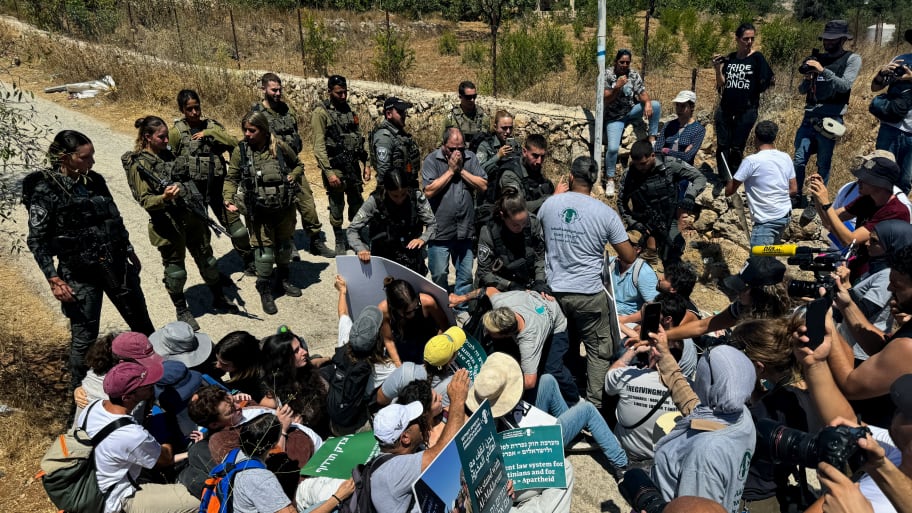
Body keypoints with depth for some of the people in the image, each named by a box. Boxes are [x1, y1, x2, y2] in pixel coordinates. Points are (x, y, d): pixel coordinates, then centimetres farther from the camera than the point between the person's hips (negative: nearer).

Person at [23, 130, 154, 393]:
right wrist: (55, 281, -14)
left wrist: (129, 251, 18)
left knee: (142, 322, 16)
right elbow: (37, 241, -10)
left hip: (116, 263, 5)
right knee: (84, 337, 4)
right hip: (79, 274, -5)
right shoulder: (45, 189, -12)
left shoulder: (95, 180, 3)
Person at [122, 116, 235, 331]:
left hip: (192, 216, 7)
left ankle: (219, 298, 33)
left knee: (206, 258, 16)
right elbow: (145, 200, -16)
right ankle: (182, 311, 24)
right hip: (168, 223, -6)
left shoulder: (168, 153, 7)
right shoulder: (139, 165, -13)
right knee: (175, 267, 7)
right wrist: (164, 198, -36)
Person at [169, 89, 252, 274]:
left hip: (217, 185, 2)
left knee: (235, 226, 5)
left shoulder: (212, 125, 4)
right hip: (192, 189, -2)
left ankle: (250, 263, 23)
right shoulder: (176, 132, -2)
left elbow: (234, 144, -9)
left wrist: (209, 133, -16)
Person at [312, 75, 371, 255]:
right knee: (337, 207, 5)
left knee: (357, 203, 12)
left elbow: (360, 138, 15)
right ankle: (340, 243, 19)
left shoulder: (349, 110, 11)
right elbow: (319, 146, -13)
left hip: (353, 166, 6)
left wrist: (366, 163, 8)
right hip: (335, 168, -6)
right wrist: (329, 172, -19)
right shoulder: (321, 112, -8)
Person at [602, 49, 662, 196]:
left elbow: (642, 92, -6)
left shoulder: (634, 75, 0)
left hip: (632, 111, 4)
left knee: (655, 105, -20)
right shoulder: (607, 75, -10)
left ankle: (652, 139, -6)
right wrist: (617, 87, -30)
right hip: (614, 117, -4)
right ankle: (609, 179, -5)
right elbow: (605, 100, -15)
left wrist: (647, 103, -28)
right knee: (612, 148, -22)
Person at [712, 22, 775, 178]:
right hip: (725, 109, 3)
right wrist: (717, 69, -6)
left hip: (747, 110, -3)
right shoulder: (729, 58, 8)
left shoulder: (757, 58, -2)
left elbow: (767, 82, 0)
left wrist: (769, 83, -18)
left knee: (736, 149, 1)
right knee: (722, 146, 1)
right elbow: (722, 84, 6)